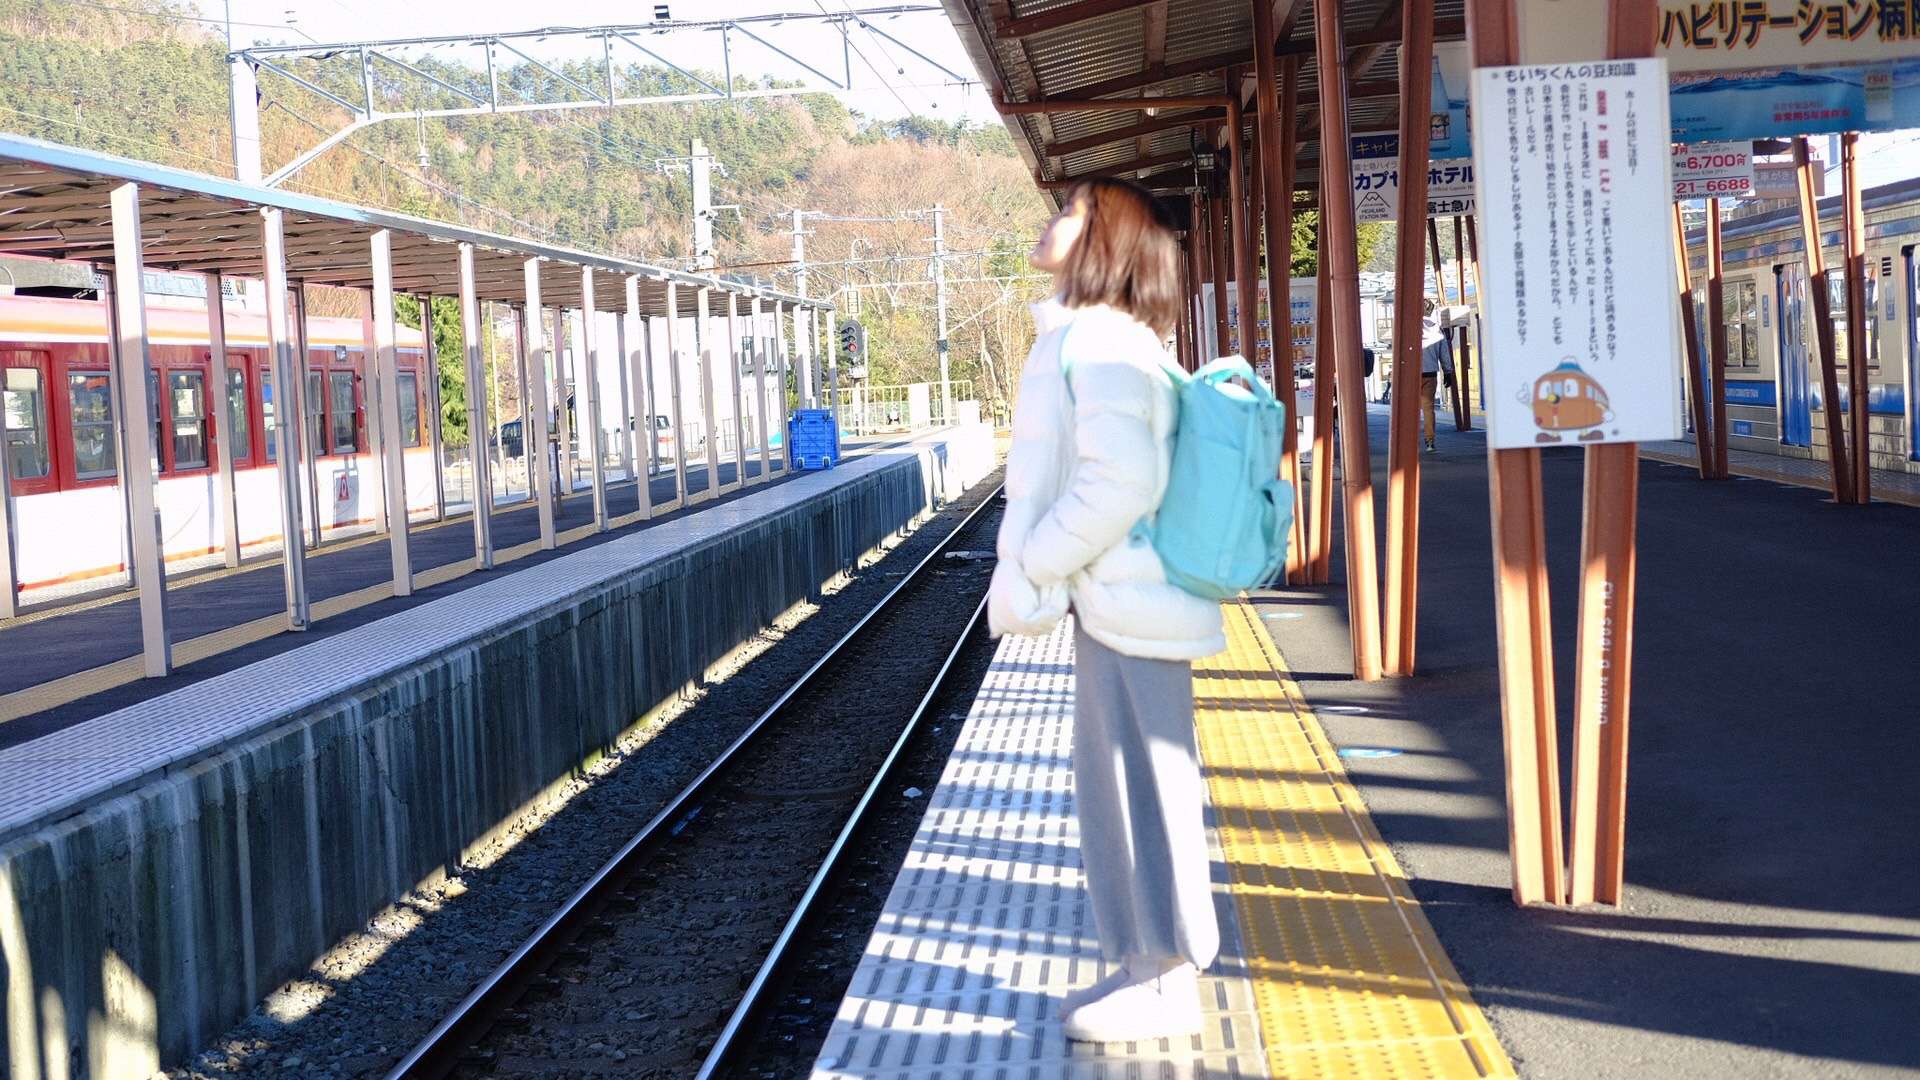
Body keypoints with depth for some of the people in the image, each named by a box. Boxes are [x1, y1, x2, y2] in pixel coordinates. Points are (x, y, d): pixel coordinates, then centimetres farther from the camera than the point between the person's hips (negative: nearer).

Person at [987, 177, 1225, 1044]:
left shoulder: (1098, 340, -17)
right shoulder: (1089, 337, 14)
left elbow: (1121, 482, -26)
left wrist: (1030, 567, -17)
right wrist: (1036, 569, 15)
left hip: (1127, 602, -10)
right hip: (1112, 598, 10)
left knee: (1142, 784, -1)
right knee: (1119, 784, 16)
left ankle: (1168, 979, 10)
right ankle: (1146, 965, 26)